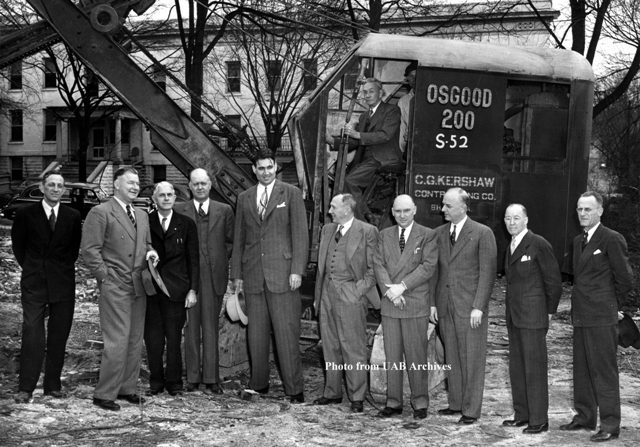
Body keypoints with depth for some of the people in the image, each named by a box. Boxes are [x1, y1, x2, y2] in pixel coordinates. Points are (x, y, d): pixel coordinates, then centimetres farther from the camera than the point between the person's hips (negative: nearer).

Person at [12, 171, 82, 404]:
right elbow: (18, 245, 9)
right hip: (34, 282, -2)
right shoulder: (25, 214, 1)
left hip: (63, 283, 2)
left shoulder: (73, 216, 5)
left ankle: (53, 385, 14)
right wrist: (32, 268, 8)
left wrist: (63, 269, 8)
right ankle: (26, 388, -1)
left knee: (59, 336, 4)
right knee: (32, 334, -7)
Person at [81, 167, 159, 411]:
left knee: (135, 341, 10)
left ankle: (126, 388, 21)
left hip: (138, 287, 7)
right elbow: (90, 251, -10)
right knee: (117, 342, -9)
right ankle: (104, 394, 1)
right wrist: (105, 278, -11)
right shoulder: (100, 213, -6)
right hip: (115, 288, -7)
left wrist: (150, 253, 4)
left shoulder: (142, 216, 17)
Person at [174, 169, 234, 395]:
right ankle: (192, 377, 11)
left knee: (210, 327, 1)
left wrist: (219, 260, 3)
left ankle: (211, 379, 5)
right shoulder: (179, 211, 6)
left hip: (213, 276, 0)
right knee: (191, 327, 4)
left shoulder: (225, 211, 8)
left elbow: (230, 242, 12)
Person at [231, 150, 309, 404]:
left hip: (282, 273, -3)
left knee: (287, 332, -5)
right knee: (256, 333, 6)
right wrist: (237, 273, 11)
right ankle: (258, 384, 17)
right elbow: (239, 238, 16)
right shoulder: (244, 198, 14)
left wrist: (297, 270, -8)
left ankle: (294, 389, 1)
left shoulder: (291, 194, 4)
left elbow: (300, 233, -1)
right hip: (253, 274, 4)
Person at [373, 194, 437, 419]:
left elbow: (428, 267, -9)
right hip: (390, 303, 4)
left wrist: (401, 286, -15)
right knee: (392, 356, 7)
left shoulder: (427, 235, 1)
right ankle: (393, 402, 15)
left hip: (416, 303, -3)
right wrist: (390, 290, -12)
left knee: (417, 355, -1)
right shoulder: (384, 235, 13)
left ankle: (420, 403, 9)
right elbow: (378, 265, 4)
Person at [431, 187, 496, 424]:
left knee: (472, 359, 0)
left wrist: (478, 307, -13)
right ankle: (455, 403, 21)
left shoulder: (482, 233, -5)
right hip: (446, 306, 5)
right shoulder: (439, 233, 11)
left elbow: (487, 273, -7)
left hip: (470, 307, -5)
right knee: (452, 358, 11)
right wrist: (433, 302, 7)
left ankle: (471, 409, 8)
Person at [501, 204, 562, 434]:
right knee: (517, 367, 12)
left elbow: (553, 280, -8)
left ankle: (539, 420, 2)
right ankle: (522, 415, 21)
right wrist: (511, 310, 10)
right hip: (514, 316, 8)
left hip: (533, 317, -8)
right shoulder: (511, 246, 14)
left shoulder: (539, 244, -10)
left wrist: (549, 311, -5)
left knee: (534, 368, -4)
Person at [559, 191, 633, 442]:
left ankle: (610, 425, 3)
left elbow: (625, 279, -8)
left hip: (602, 318, -8)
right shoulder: (578, 241, 15)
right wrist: (579, 303, 13)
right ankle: (585, 417, 24)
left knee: (604, 371, -4)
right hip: (580, 317, 8)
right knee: (581, 370, 13)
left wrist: (615, 307, 1)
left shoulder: (612, 240, -10)